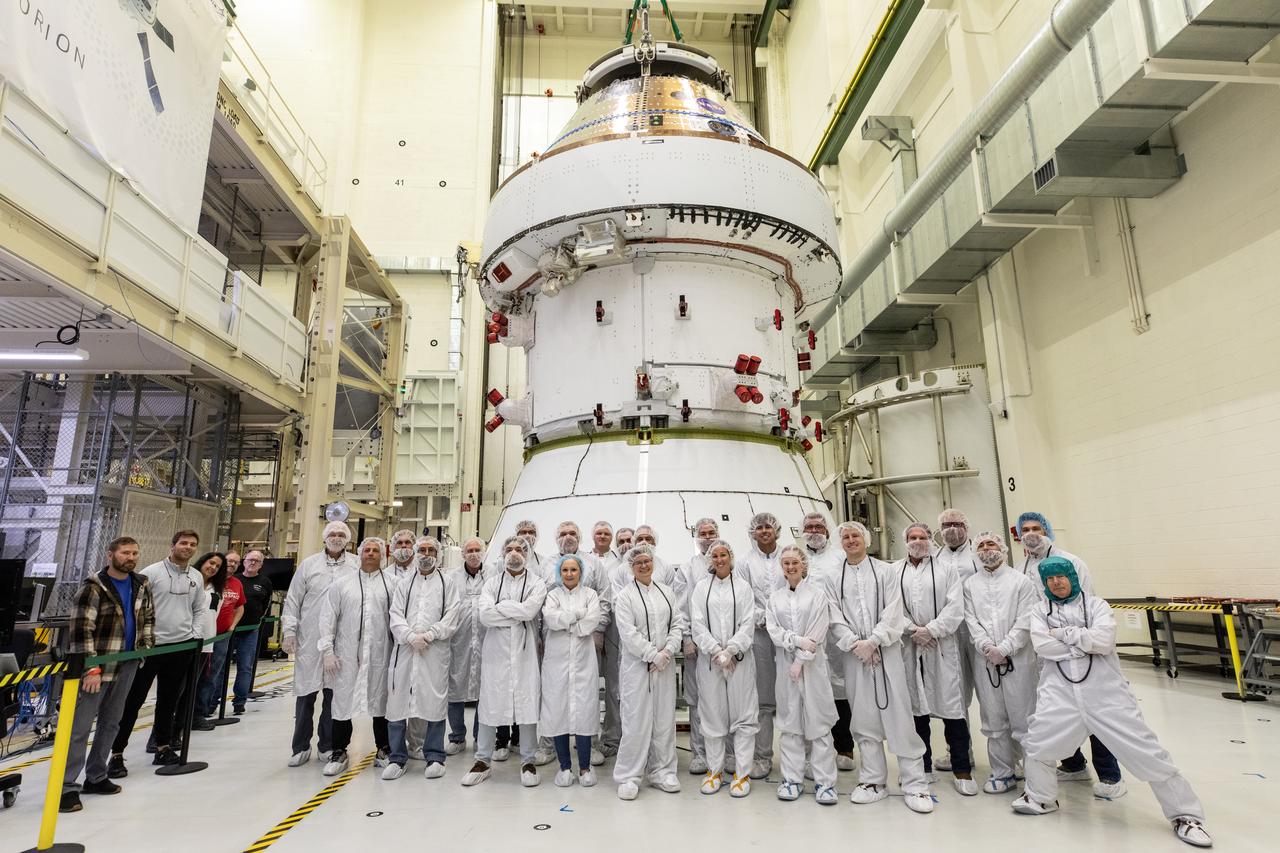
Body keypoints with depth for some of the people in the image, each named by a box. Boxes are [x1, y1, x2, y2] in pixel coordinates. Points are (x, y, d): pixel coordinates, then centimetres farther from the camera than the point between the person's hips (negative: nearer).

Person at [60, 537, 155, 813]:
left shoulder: (141, 585, 5)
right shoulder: (93, 587, -15)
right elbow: (80, 630, -18)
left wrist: (146, 646, 8)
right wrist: (91, 669, -21)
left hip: (127, 665, 7)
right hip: (97, 667, -7)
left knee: (110, 723, 15)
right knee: (79, 727, -3)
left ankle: (96, 777, 28)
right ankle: (66, 787, 5)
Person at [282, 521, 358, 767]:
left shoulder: (358, 566, 3)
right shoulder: (308, 564, 6)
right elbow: (293, 601, 7)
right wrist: (289, 631, 0)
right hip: (309, 641, 1)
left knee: (333, 695, 8)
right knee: (305, 694, 6)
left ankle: (328, 746, 21)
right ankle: (301, 747, 20)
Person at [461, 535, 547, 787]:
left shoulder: (536, 584, 2)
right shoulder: (492, 583, 7)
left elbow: (530, 609, -16)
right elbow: (485, 615, -8)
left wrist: (500, 606, -8)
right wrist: (518, 614, -10)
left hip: (524, 651, -1)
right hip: (496, 650, 1)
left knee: (527, 705, 3)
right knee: (489, 704, 7)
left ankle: (527, 761, 18)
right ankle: (482, 760, 22)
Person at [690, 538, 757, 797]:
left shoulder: (743, 586, 5)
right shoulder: (701, 587, 6)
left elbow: (748, 624, -1)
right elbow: (697, 624, 0)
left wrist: (731, 651, -12)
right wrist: (716, 651, -11)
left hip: (739, 657, 0)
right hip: (709, 658, 1)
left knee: (743, 715, 1)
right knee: (712, 715, 6)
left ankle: (742, 773, 10)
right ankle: (714, 770, 18)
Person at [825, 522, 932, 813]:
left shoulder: (885, 571, 5)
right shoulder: (833, 578, 8)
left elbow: (893, 612, -4)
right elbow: (835, 617, 2)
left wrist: (873, 641, -13)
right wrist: (855, 643, -11)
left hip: (886, 650, -1)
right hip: (854, 654, 2)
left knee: (899, 715, -2)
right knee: (864, 719, 7)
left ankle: (914, 784, 7)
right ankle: (874, 781, 18)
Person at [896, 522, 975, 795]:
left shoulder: (945, 568, 7)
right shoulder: (894, 571, 9)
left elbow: (955, 607, -3)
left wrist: (931, 630, -12)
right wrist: (913, 630, -9)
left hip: (942, 646, -1)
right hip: (908, 647, 1)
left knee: (952, 707, -2)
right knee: (916, 707, 8)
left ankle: (962, 771, 10)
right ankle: (923, 767, 21)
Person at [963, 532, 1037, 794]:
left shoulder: (1020, 580, 2)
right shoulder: (970, 584, 10)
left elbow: (1025, 621, -5)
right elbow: (971, 621, 3)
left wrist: (1004, 649, -13)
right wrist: (987, 647, -12)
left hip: (1017, 658, -3)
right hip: (985, 660, 3)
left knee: (1023, 718, -1)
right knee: (994, 721, 9)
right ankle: (1003, 772, 20)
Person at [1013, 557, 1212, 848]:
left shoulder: (1095, 604, 4)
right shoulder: (1040, 609, 9)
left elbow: (1104, 640, -13)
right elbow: (1042, 645, -7)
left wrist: (1063, 633, -9)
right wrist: (1085, 643, -8)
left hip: (1105, 691, -1)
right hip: (1060, 692, 2)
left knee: (1146, 752, 0)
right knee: (1038, 745, 2)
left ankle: (1185, 814, 19)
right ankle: (1041, 798, 28)